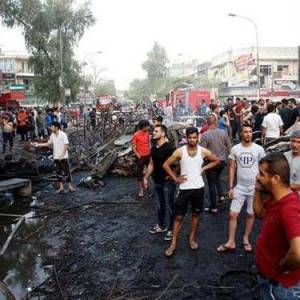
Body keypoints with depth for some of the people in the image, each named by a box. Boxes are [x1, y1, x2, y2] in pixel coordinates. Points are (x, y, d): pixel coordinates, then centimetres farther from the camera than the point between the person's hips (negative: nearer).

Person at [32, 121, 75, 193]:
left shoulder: (63, 134, -12)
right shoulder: (52, 135, 8)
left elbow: (66, 145, -14)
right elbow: (48, 144, 17)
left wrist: (62, 155, -17)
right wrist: (38, 144, 11)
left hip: (63, 157, -6)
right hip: (56, 157, 6)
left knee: (66, 171, -1)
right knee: (58, 172, 8)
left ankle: (70, 186, 8)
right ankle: (61, 187, 15)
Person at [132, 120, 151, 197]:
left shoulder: (147, 133, 2)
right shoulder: (136, 135, -14)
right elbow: (133, 147, -9)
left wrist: (151, 151, 5)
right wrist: (139, 156, -16)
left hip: (148, 155, 5)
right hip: (141, 157, -5)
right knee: (140, 173, 4)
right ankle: (141, 189, 14)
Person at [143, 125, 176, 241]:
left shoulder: (169, 148, -18)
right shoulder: (154, 148, 7)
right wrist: (145, 177, 14)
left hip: (167, 182, -7)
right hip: (157, 181, 8)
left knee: (170, 206, 5)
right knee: (160, 205, 20)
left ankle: (171, 229, 17)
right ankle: (162, 225, 36)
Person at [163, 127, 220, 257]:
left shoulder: (203, 151, -5)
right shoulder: (180, 151, -10)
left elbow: (216, 160, 11)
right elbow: (166, 165, -4)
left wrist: (204, 168, -1)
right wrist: (175, 178, -7)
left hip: (198, 187, 2)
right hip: (184, 188, -2)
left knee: (196, 214, 14)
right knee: (179, 216, 1)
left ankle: (192, 238, 33)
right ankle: (173, 243, 9)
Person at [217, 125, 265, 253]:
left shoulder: (259, 149, -6)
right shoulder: (235, 149, -3)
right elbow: (231, 168, 2)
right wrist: (230, 187, -2)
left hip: (255, 188, -1)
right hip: (239, 187, 1)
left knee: (250, 214, 12)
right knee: (233, 214, 1)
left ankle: (246, 239, 29)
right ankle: (231, 242, 13)